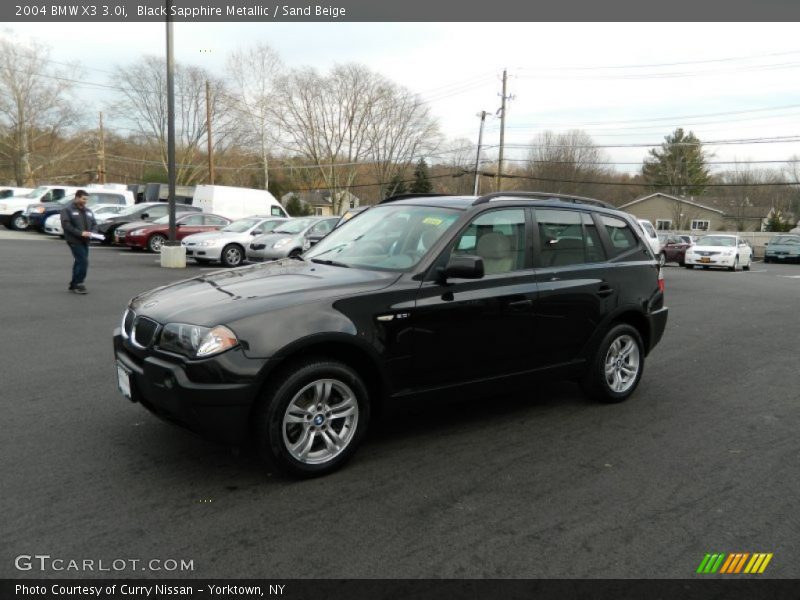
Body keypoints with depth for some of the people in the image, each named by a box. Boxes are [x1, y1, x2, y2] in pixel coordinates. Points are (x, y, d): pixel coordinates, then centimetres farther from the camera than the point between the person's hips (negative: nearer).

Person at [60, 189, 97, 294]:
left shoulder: (88, 211, 18)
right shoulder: (67, 210, -3)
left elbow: (94, 224, 19)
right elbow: (66, 225, -14)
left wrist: (92, 232, -4)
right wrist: (80, 233, -21)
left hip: (85, 241, 7)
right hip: (74, 241, -7)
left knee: (79, 262, 11)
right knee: (83, 262, -15)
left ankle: (74, 285, 20)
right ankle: (78, 283, -7)